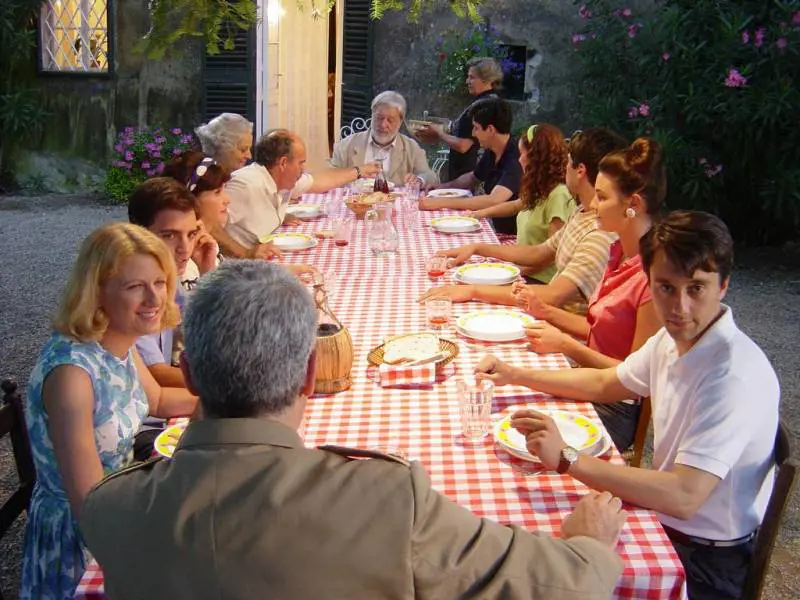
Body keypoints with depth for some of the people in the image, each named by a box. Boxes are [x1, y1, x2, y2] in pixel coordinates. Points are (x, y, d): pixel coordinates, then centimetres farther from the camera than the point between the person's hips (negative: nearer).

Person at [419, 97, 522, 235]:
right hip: (498, 231, 7)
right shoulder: (491, 153, 4)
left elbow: (494, 201, -35)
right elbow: (473, 178, 25)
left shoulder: (516, 159, -23)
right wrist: (443, 187, 7)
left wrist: (441, 202, -33)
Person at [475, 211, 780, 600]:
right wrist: (515, 375, 10)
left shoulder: (736, 374, -29)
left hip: (706, 562, -7)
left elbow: (683, 496, -35)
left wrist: (567, 459, -38)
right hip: (663, 516, 7)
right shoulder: (674, 339, -2)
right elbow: (604, 384, 15)